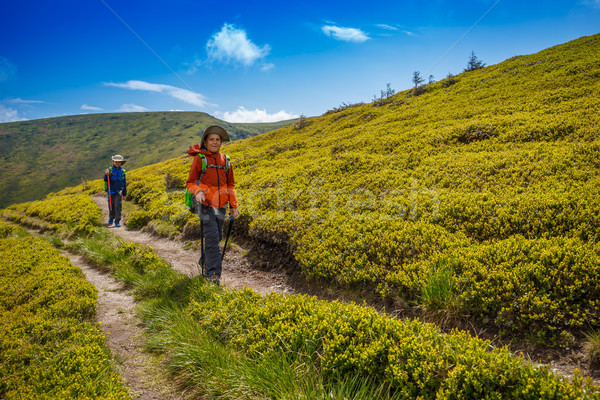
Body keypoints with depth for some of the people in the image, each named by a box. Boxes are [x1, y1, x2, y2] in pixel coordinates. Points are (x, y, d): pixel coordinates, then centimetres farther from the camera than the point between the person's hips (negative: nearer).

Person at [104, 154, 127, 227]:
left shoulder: (122, 171, 1)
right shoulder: (110, 170, -4)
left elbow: (124, 183, 8)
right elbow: (106, 180, -9)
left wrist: (124, 194, 10)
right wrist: (106, 174, -30)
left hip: (119, 191, 0)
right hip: (111, 191, 0)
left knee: (117, 205, -11)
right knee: (111, 206, 10)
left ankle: (117, 221, -6)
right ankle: (111, 218, 35)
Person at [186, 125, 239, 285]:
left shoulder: (225, 160, 11)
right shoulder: (199, 159, -2)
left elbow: (230, 185, 17)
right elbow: (190, 182, 0)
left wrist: (234, 206, 14)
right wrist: (197, 192, -22)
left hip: (220, 206, 5)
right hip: (205, 204, -5)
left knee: (217, 237, 13)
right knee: (212, 237, -13)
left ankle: (205, 260, 37)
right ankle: (213, 273, -8)